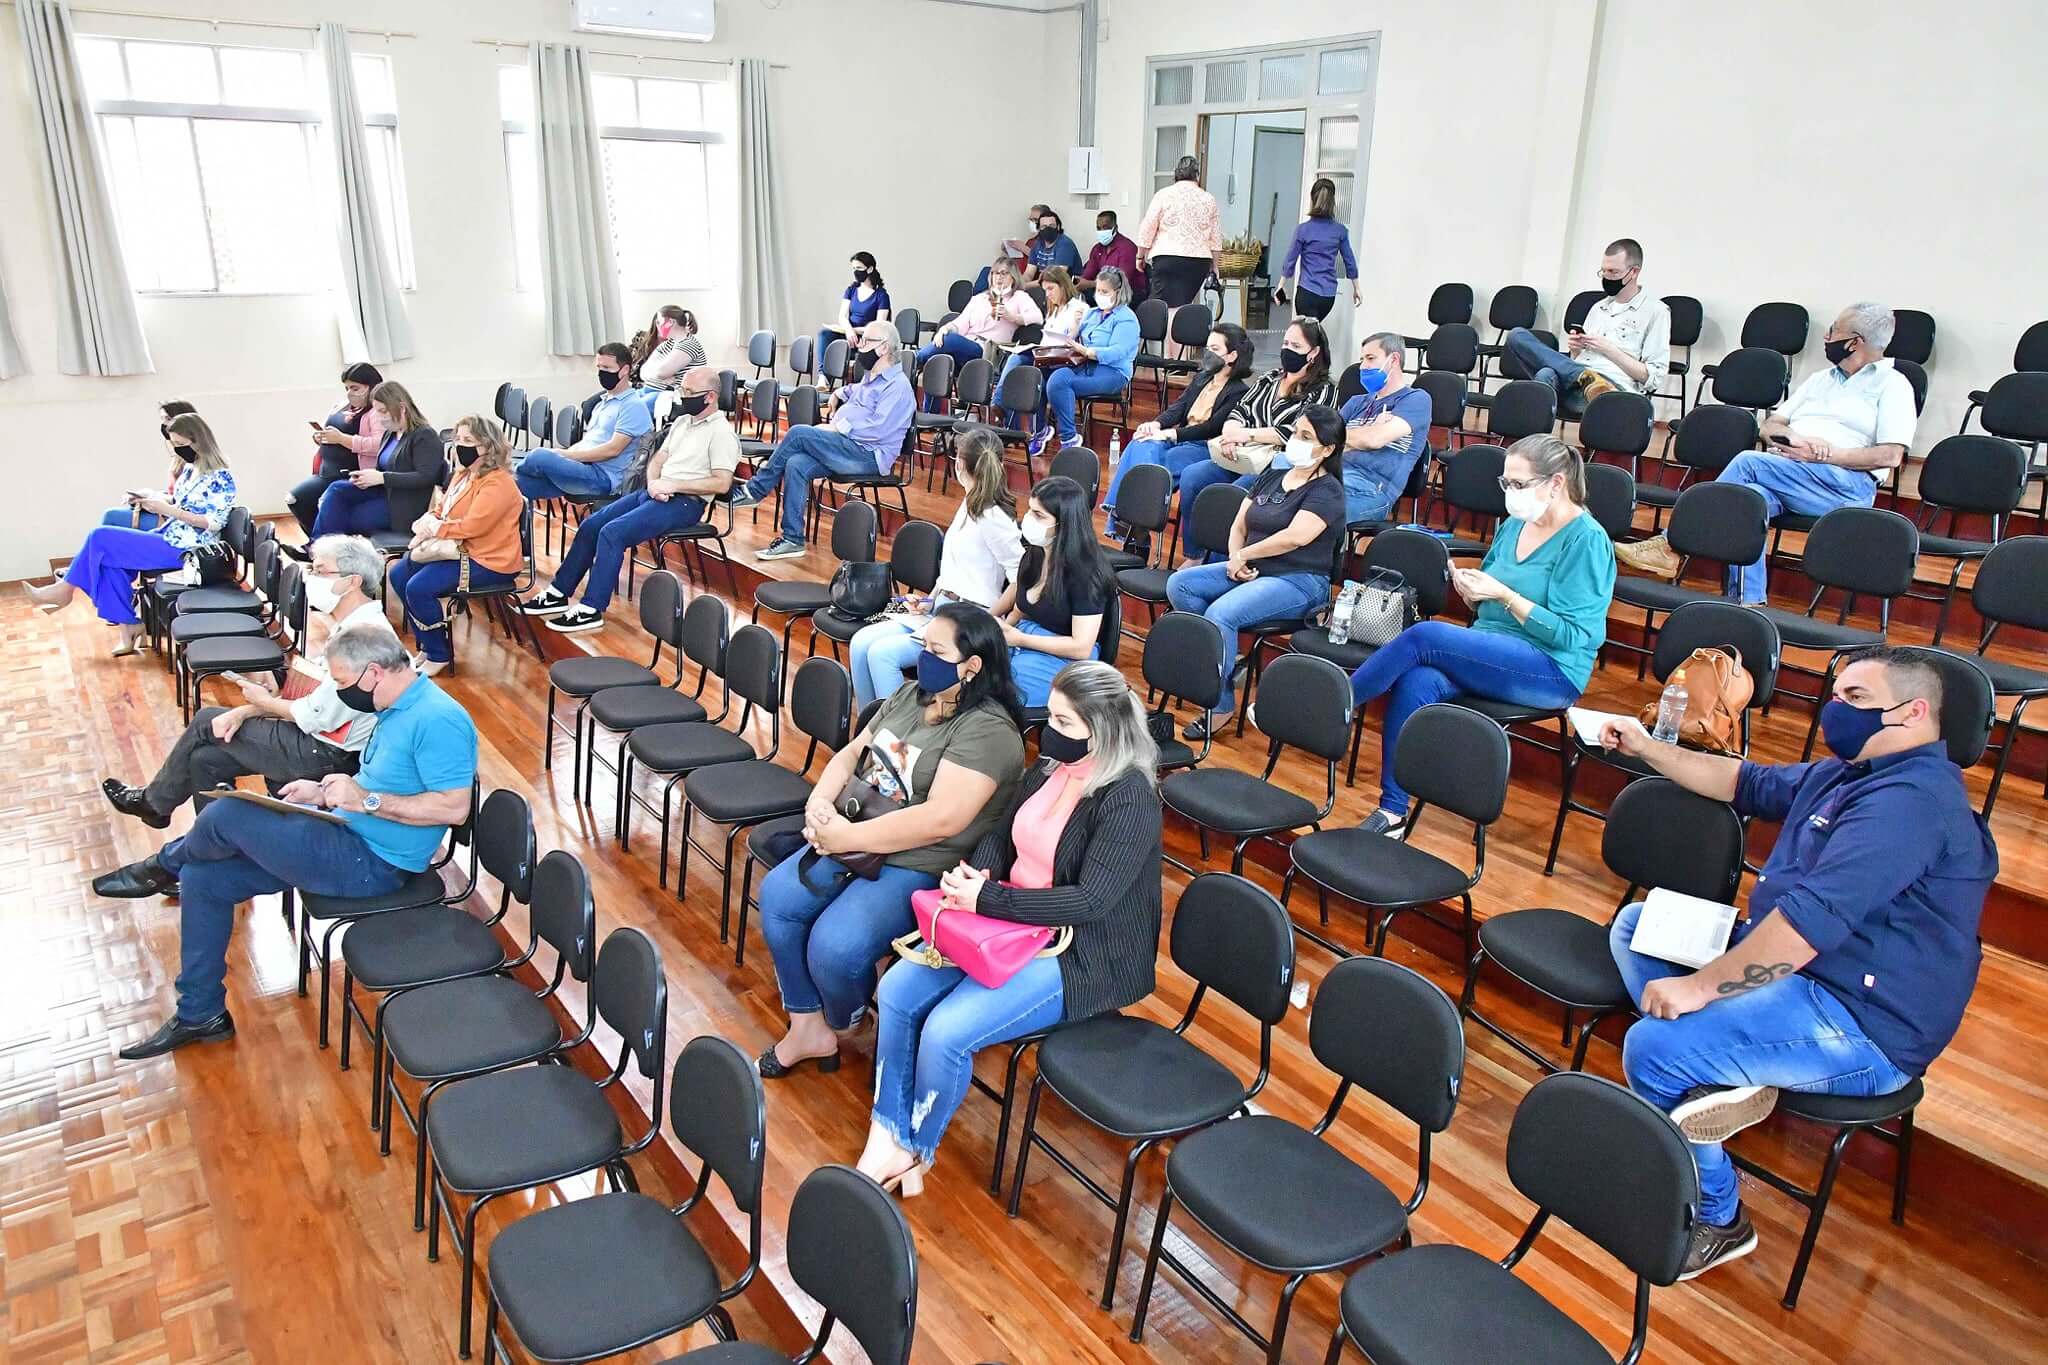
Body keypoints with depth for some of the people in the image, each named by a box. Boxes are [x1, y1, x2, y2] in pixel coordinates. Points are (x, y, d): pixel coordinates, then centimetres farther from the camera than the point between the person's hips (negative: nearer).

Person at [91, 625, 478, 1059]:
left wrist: (365, 799, -26)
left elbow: (454, 806, -28)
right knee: (204, 879, 9)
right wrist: (327, 794, 7)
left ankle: (164, 866, 24)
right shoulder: (397, 709, 10)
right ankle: (200, 1015, 20)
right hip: (348, 837, 11)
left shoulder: (437, 720, -23)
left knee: (224, 815, -13)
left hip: (369, 864, -11)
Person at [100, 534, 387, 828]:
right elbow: (307, 690, 13)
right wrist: (243, 712, 1)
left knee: (207, 721, 8)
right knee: (205, 759, 9)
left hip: (324, 754, -9)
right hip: (319, 742, 9)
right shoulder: (351, 625, 9)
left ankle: (154, 803, 32)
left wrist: (265, 702, -4)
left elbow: (317, 715, -23)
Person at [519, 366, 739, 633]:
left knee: (612, 532, -24)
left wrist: (673, 484, -17)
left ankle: (591, 610, -19)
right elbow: (658, 460, 19)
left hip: (685, 501, -9)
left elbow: (722, 483, -18)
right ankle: (559, 593, 9)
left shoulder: (721, 432, -8)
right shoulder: (682, 421, 19)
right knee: (590, 525, 0)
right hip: (655, 492, 9)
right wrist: (653, 484, -4)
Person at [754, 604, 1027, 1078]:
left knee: (835, 946, -24)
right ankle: (808, 1027, 6)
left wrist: (848, 836, -22)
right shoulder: (910, 694, 8)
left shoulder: (987, 732, -20)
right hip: (852, 837, 9)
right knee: (777, 897, -8)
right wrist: (820, 803, -7)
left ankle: (841, 1025, 11)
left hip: (922, 867, -8)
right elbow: (852, 754, 14)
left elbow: (941, 819, -28)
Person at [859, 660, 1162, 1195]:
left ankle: (915, 1152, 7)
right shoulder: (1050, 768, 2)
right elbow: (1000, 835, 14)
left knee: (946, 1032, -21)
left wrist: (985, 900, -24)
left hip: (1082, 957, -8)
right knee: (896, 990, -6)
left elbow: (1090, 900, -26)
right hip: (1009, 924, 8)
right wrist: (972, 873, -9)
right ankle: (887, 1138, 4)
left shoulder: (1129, 799, -21)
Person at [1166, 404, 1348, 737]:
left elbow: (1295, 537, -24)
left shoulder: (1327, 491, -9)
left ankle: (1219, 705, -17)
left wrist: (1242, 555, -14)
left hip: (1299, 582, -8)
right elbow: (1239, 526, 14)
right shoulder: (1271, 475, 15)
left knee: (1220, 613, -31)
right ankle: (1223, 660, -5)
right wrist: (1236, 561, -7)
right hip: (1251, 571, 8)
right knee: (1179, 584, -11)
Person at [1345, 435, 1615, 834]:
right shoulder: (1514, 525, 13)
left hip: (1552, 671, -6)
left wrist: (1504, 595, -19)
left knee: (1423, 636, -26)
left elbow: (1572, 636, -15)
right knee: (1417, 683, -26)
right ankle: (1392, 810, -23)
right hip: (1492, 655, 7)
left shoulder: (1586, 540, -9)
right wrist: (1472, 590, -3)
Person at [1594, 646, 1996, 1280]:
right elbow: (1746, 782, 28)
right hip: (1794, 967, 11)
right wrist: (1646, 748, 20)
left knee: (1652, 1046, -24)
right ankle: (1725, 1078, -10)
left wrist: (1701, 986, -25)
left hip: (1861, 1030, -11)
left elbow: (1812, 918, -30)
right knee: (1635, 925, 10)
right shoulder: (1844, 774, 13)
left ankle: (1718, 1221, -1)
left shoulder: (1910, 800, -21)